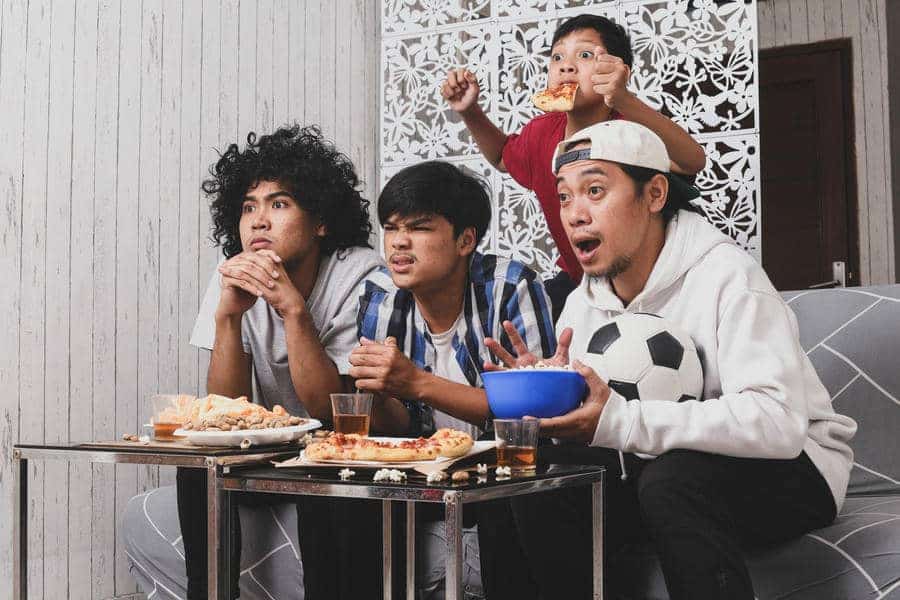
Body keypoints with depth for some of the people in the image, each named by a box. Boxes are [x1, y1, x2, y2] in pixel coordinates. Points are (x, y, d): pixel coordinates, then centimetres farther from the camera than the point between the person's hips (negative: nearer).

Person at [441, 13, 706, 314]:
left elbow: (693, 163, -46)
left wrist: (624, 101, -59)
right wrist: (470, 111, -1)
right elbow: (504, 156, 18)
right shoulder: (542, 133, -7)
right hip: (575, 281, 6)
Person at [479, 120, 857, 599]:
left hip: (789, 465, -5)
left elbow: (777, 421, -34)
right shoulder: (582, 306, 2)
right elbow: (587, 419, 2)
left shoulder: (726, 278, -21)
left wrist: (619, 422, -38)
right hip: (659, 466, 6)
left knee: (671, 479, -35)